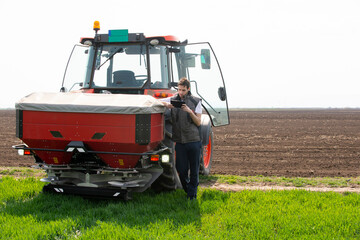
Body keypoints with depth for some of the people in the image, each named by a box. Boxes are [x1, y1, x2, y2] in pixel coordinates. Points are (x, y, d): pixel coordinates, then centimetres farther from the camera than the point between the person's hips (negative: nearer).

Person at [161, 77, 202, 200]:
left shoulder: (196, 101, 3)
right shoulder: (172, 100, 6)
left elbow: (198, 122, 1)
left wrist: (190, 111, -16)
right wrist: (166, 104, -16)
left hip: (194, 140, -1)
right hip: (180, 141, 1)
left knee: (194, 169, 3)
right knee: (181, 169, 3)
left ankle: (192, 194, 16)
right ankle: (187, 189, 27)